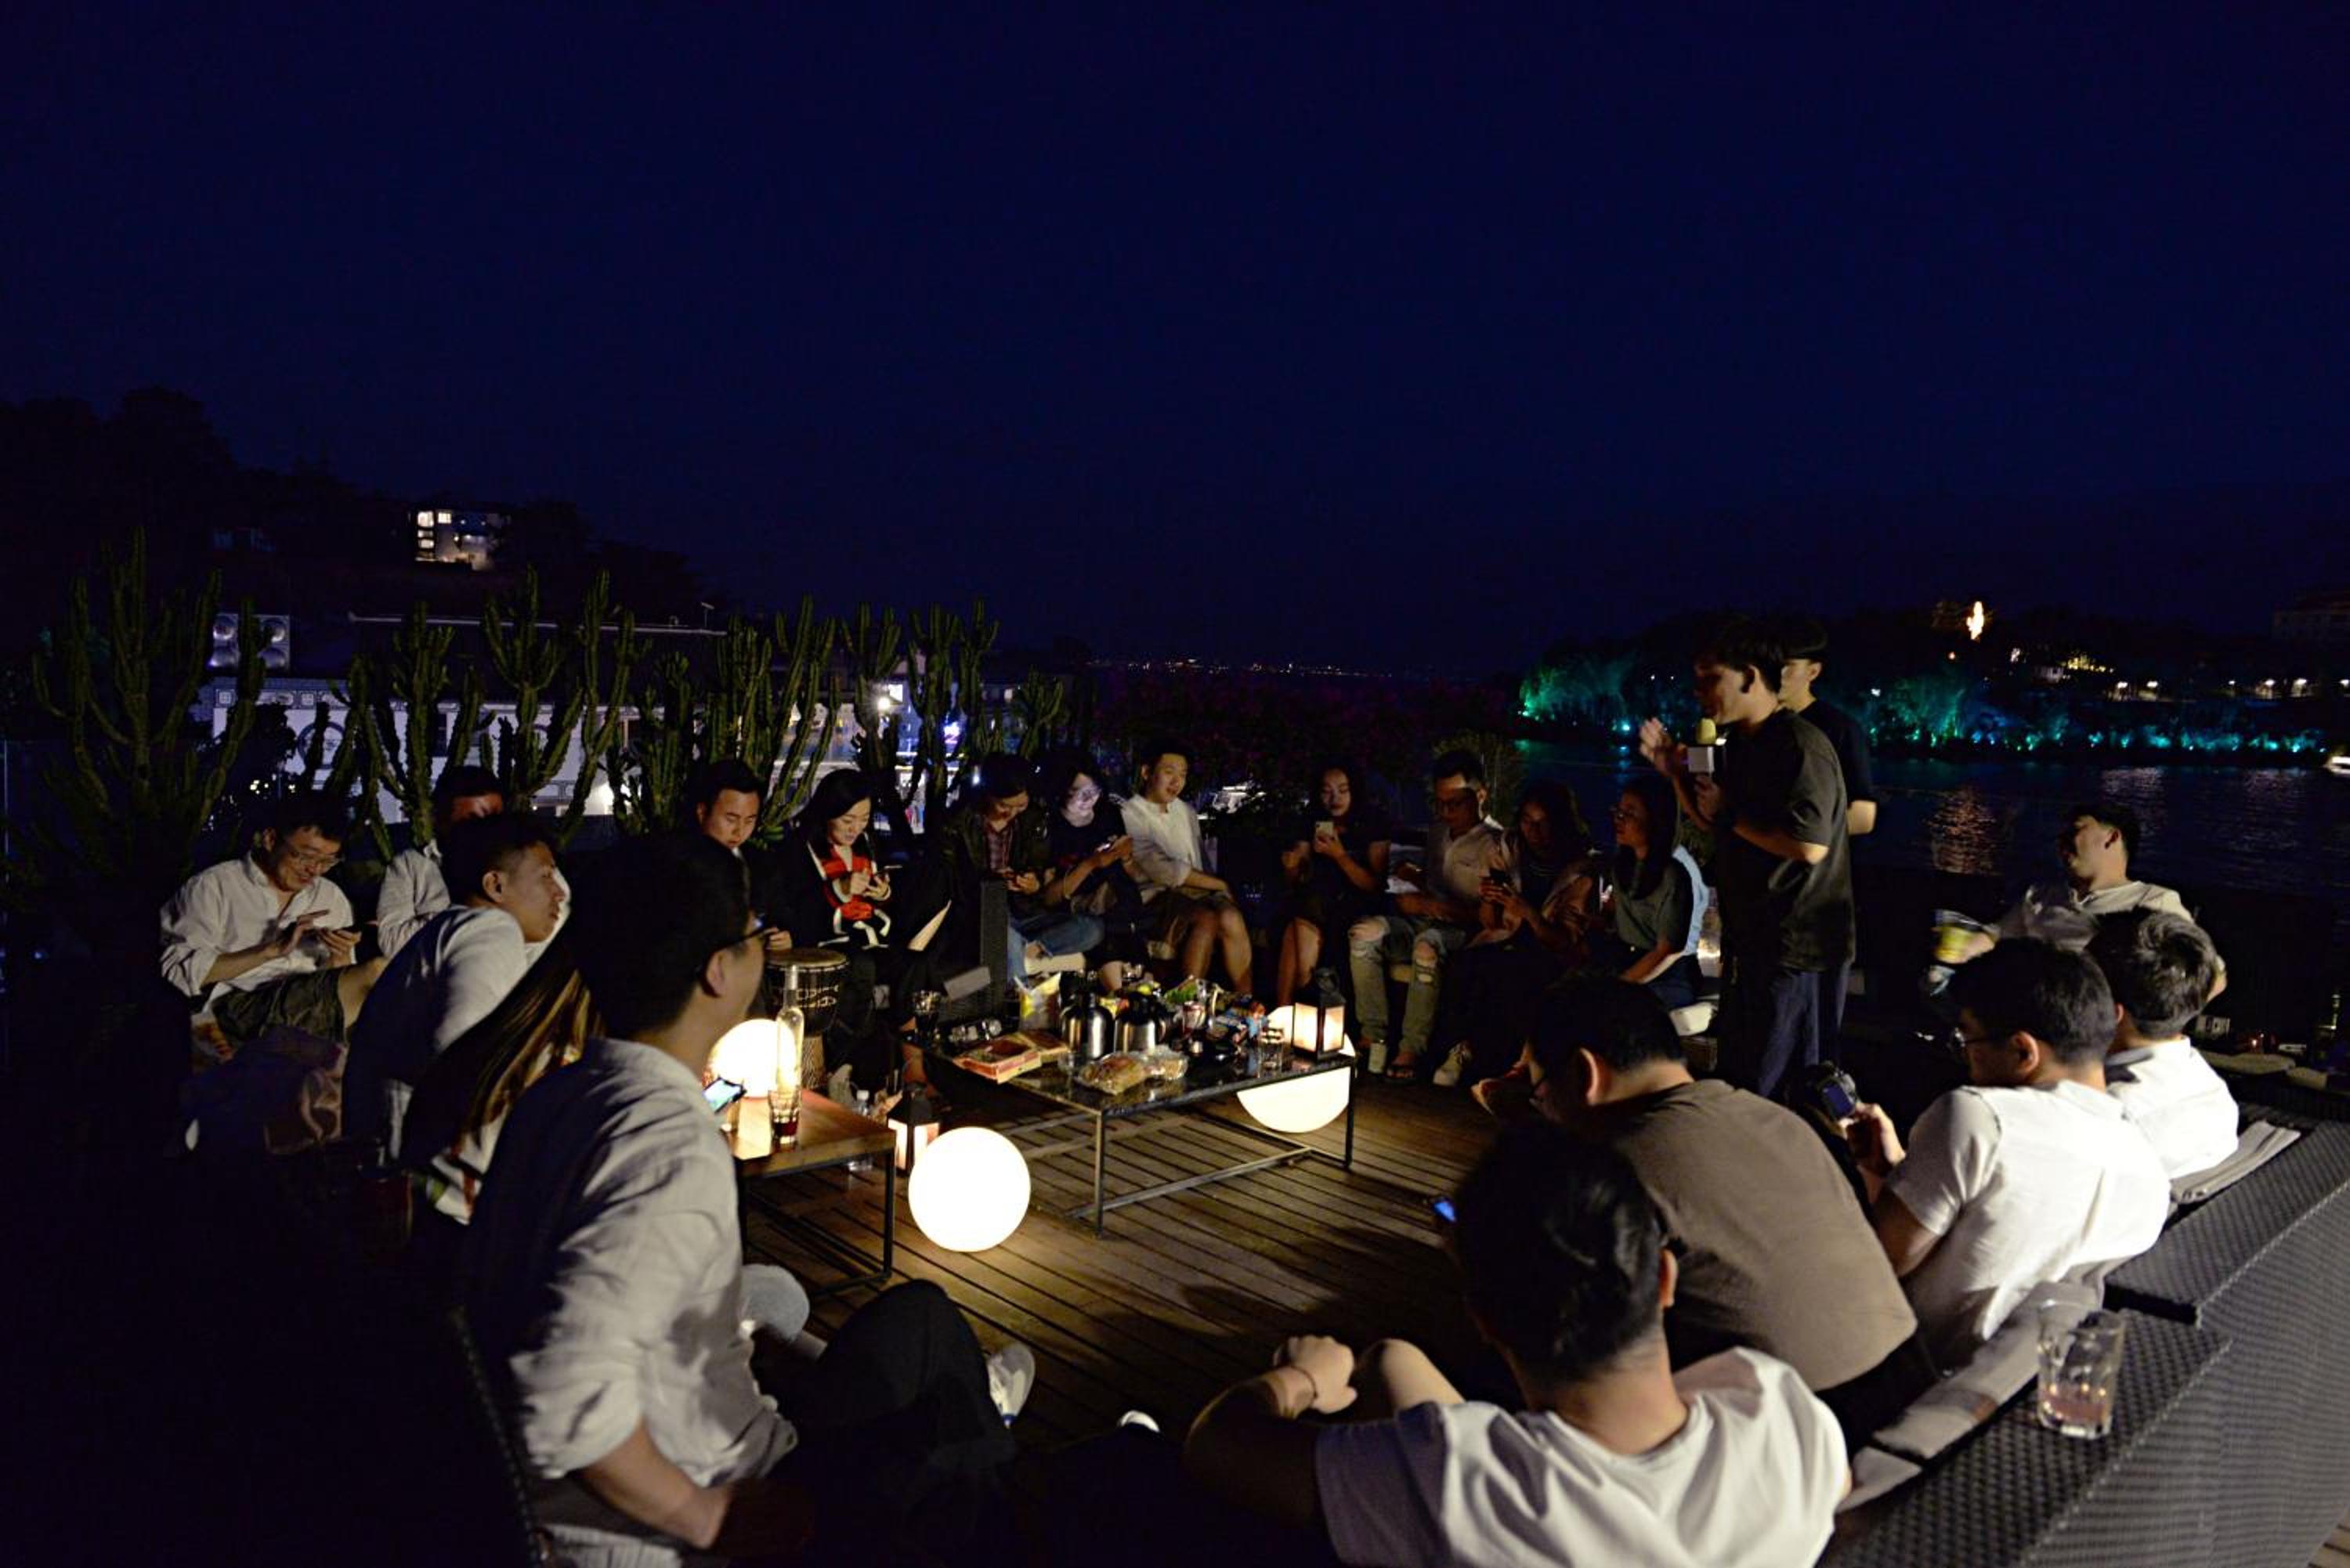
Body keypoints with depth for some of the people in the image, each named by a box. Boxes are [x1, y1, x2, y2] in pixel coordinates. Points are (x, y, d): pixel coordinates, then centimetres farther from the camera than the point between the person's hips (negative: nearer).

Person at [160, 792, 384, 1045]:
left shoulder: (332, 897, 21)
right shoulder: (213, 886, 7)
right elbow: (178, 969, -5)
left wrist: (340, 958, -4)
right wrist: (272, 950, -12)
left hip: (315, 1009, 5)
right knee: (376, 972, -28)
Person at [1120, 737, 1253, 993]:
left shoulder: (1186, 812, 22)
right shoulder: (1130, 816, -2)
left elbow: (1202, 862, 17)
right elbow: (1163, 870, -12)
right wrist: (1221, 885, -7)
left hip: (1195, 891, 5)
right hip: (1156, 898, -5)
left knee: (1231, 918, -28)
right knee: (1207, 920, -34)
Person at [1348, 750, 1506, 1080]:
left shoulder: (1494, 843, -9)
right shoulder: (1438, 832, 17)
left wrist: (1431, 905, -18)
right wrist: (1414, 876, 11)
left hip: (1463, 932, -7)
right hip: (1422, 924, 7)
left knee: (1427, 945, -40)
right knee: (1364, 932, -21)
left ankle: (1411, 1051, -30)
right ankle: (1373, 1038, -20)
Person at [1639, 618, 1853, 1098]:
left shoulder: (1801, 746, -20)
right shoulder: (1739, 744, 11)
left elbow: (1810, 845, -30)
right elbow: (1713, 825, 22)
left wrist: (1729, 813, -19)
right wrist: (1676, 774, 7)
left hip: (1789, 948, -10)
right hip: (1746, 941, 10)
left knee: (1771, 1088, -1)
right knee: (1735, 1078, 21)